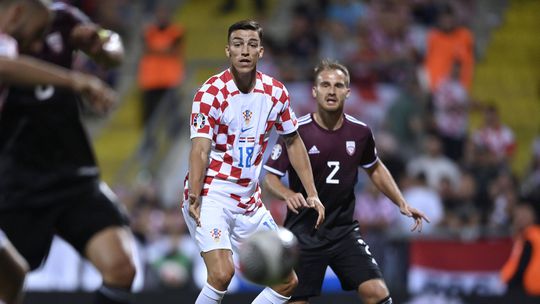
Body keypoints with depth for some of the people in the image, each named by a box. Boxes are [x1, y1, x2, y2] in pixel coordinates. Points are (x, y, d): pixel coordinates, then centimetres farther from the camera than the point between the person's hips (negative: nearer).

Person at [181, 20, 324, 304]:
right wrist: (195, 196, -31)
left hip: (249, 202, 6)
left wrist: (311, 193, 12)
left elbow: (293, 142, 16)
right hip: (211, 196, -6)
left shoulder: (276, 92, 3)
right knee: (222, 273, -27)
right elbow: (200, 148, -19)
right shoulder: (211, 92, -12)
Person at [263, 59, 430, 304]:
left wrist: (402, 204, 11)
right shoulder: (296, 131, -12)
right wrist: (288, 195, -29)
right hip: (303, 234, -2)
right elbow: (270, 177, -8)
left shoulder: (360, 132, -1)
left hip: (344, 230, 3)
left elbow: (375, 169, 19)